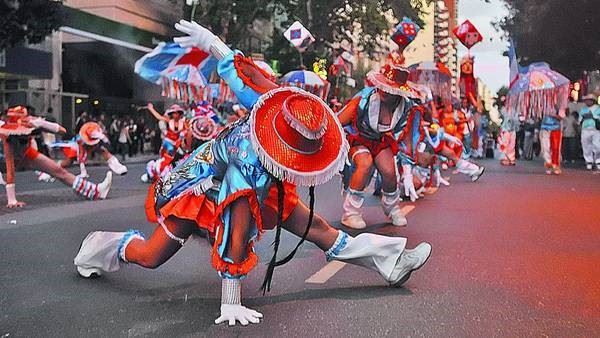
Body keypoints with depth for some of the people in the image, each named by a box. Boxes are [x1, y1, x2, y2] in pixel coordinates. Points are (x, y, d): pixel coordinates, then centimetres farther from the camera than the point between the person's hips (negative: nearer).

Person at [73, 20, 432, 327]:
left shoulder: (273, 105, -27)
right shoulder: (249, 168, -43)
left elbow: (240, 69, -13)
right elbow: (236, 240, -39)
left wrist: (211, 42, 6)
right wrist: (231, 304, -33)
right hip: (201, 184, -6)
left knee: (314, 225, -4)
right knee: (151, 256, -1)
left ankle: (388, 261, 2)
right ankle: (100, 247, 27)